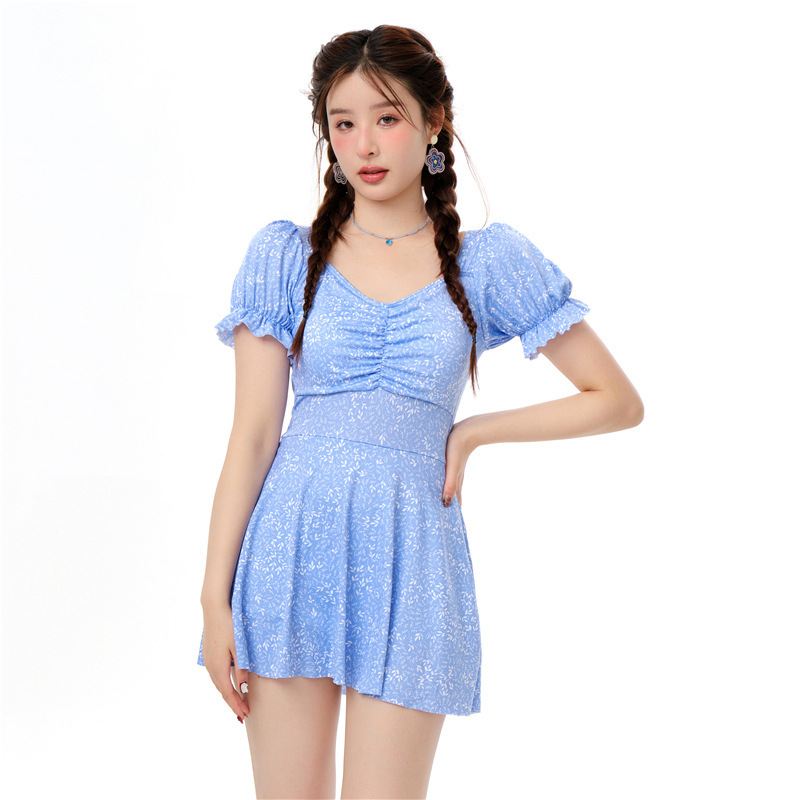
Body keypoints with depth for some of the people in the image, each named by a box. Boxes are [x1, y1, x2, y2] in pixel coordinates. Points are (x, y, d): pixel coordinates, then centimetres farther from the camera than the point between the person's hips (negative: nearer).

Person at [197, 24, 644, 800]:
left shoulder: (489, 261, 3)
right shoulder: (286, 254, 3)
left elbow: (618, 400, 6)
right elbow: (252, 435, -1)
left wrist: (472, 431, 0)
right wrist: (215, 598, -4)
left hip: (410, 558, 0)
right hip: (290, 553, 1)